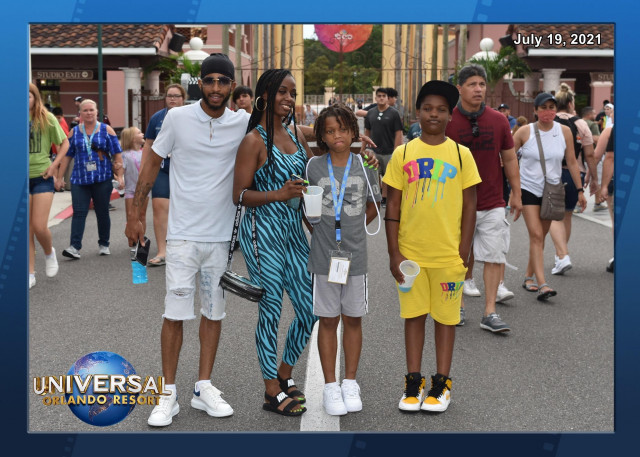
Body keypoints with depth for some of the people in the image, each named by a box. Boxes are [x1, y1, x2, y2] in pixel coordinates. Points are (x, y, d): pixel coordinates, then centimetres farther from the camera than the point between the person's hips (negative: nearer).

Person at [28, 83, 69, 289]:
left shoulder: (47, 118, -3)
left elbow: (64, 143, 4)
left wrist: (54, 165, -6)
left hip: (42, 177, -2)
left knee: (39, 227, -8)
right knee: (26, 230, 4)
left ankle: (49, 253, 25)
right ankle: (30, 274, 13)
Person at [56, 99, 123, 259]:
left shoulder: (106, 130, 5)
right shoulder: (74, 132, 10)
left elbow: (117, 155, 2)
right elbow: (66, 155, 11)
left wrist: (120, 176, -5)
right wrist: (60, 177, 7)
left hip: (102, 179, -1)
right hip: (79, 180, 1)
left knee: (102, 212, 7)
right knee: (79, 212, -8)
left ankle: (104, 244, 20)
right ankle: (75, 247, -12)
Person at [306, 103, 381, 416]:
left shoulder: (365, 167, 0)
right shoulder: (313, 167, -2)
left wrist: (352, 227, 4)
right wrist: (319, 230, -1)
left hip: (355, 255, 1)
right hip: (323, 256, -1)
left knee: (352, 319, 9)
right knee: (328, 321, 6)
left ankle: (350, 383, 22)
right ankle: (330, 387, 16)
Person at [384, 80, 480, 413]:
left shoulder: (461, 154, 0)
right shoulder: (403, 154, 2)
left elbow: (469, 206, 2)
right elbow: (393, 205, 3)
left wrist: (464, 252, -3)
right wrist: (394, 252, -2)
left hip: (449, 254, -1)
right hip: (410, 253, 1)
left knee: (445, 317, 8)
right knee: (413, 316, 9)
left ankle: (442, 383, 20)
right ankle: (413, 383, 20)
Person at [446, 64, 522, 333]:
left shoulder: (498, 121, 4)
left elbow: (509, 159, 11)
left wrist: (516, 194, 11)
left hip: (493, 204, 2)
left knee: (495, 256, -3)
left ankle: (490, 313, 2)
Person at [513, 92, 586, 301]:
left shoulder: (564, 131, 1)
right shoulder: (524, 132, -6)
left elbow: (572, 162, 6)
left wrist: (580, 190, 5)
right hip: (529, 188, -3)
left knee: (540, 237, 10)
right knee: (536, 235, -13)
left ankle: (529, 277, 25)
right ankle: (542, 284, -17)